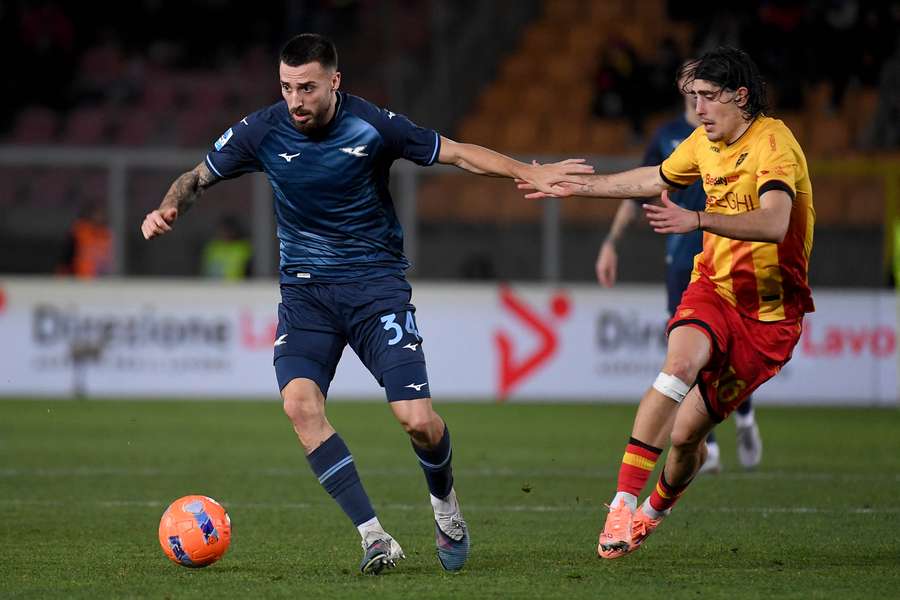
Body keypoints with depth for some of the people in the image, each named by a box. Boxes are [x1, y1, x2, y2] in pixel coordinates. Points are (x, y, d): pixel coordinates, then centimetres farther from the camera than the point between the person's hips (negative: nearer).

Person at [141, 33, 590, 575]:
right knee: (299, 402, -24)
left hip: (376, 283, -2)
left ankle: (445, 500, 23)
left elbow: (458, 153, -2)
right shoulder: (261, 132, -7)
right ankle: (375, 538, -18)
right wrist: (167, 209, -13)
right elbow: (198, 179, 8)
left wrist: (529, 173, -12)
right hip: (305, 290, 2)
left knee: (417, 419, -13)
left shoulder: (373, 127, -12)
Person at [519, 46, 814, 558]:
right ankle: (623, 502, -33)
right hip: (713, 287, 4)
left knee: (688, 432, -2)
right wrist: (579, 186, 30)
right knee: (680, 364, -30)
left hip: (770, 312, -4)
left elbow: (774, 223, -34)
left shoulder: (773, 142, -17)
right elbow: (655, 180, 27)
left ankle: (657, 507, 32)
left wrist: (697, 219, -45)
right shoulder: (705, 142, 6)